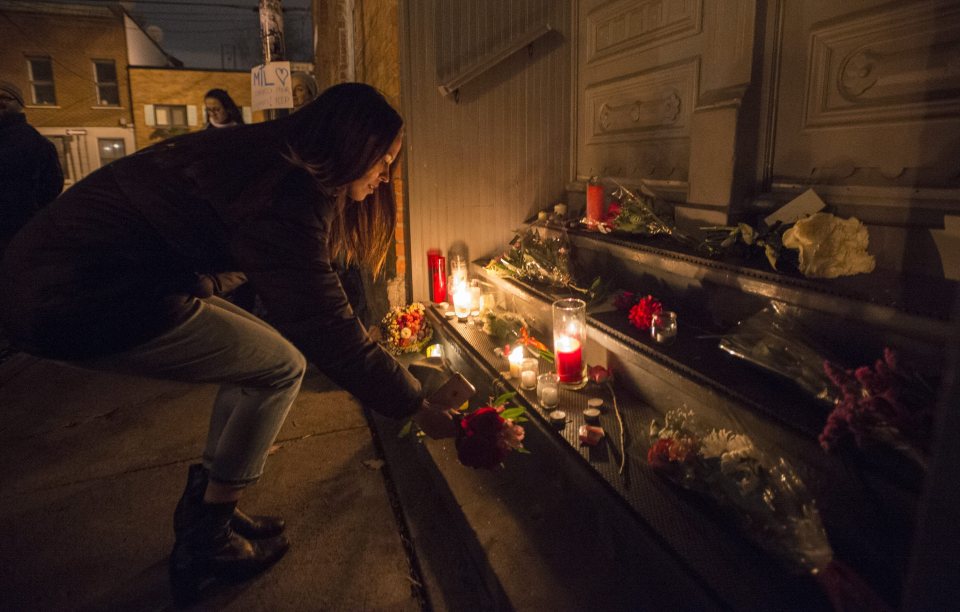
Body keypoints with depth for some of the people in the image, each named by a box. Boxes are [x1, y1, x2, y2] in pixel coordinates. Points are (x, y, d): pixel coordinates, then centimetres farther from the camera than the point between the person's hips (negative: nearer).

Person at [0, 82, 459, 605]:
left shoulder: (267, 157, 9)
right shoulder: (285, 194, -21)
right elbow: (323, 326, -20)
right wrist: (416, 408, -10)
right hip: (80, 304, -10)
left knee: (258, 352, 13)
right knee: (280, 367, -3)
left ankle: (204, 510, 25)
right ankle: (203, 544, 11)